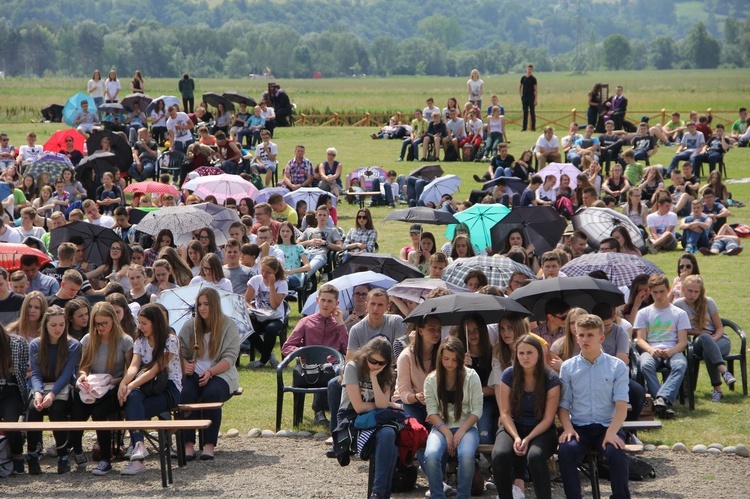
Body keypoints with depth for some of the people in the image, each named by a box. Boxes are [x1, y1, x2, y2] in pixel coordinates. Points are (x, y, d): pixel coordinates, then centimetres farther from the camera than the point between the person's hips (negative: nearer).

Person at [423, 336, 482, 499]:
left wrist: (461, 432, -14)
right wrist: (447, 432, -15)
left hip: (466, 427, -1)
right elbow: (432, 412, 0)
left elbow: (477, 410, -1)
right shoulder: (431, 380, 5)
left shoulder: (471, 376, 2)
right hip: (441, 427, 1)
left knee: (466, 455, -35)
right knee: (431, 456, -32)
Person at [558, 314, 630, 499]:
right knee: (565, 450, -31)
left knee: (616, 453, -31)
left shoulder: (617, 366, 5)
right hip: (579, 427, 1)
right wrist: (567, 428, -12)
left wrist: (612, 432, -19)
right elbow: (563, 404, 8)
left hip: (608, 426, -1)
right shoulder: (568, 367, 10)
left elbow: (621, 405, -3)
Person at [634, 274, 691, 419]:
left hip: (672, 351, 0)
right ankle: (664, 402, -47)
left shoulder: (679, 313, 16)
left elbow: (683, 341, 6)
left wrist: (671, 351, -17)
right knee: (645, 364, -38)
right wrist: (651, 350, -17)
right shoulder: (643, 313, 18)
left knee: (680, 364, -37)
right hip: (650, 350, 0)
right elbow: (640, 339, 7)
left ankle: (661, 399, -54)